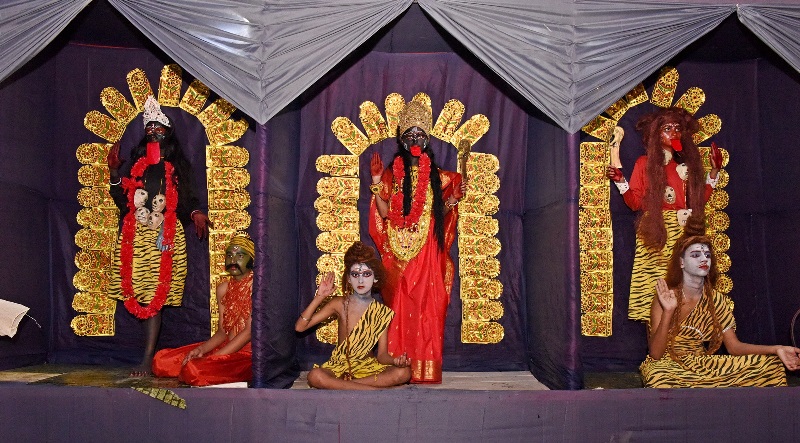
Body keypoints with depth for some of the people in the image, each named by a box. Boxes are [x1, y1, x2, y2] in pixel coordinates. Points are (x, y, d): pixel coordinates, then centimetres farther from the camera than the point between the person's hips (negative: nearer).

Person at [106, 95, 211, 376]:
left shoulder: (177, 166, 9)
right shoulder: (137, 162, 15)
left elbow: (187, 199, 4)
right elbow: (123, 199, 10)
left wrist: (196, 213, -15)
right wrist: (114, 172, -1)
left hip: (164, 236, -3)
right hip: (135, 235, 3)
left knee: (154, 295, -6)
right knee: (140, 293, -2)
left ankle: (147, 359, -7)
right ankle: (149, 350, 14)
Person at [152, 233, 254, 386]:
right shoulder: (223, 288, 13)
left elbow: (249, 331, -16)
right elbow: (223, 331, 11)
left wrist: (212, 358, -18)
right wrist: (201, 349, -9)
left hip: (247, 353, -7)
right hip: (227, 347, 8)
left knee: (195, 370, -32)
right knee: (161, 360, -4)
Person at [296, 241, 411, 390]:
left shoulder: (382, 312, -1)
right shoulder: (339, 304, -3)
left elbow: (382, 354, -5)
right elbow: (300, 327, -8)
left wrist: (395, 361, -28)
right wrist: (319, 297, -17)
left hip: (368, 367, 2)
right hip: (339, 367, -1)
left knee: (404, 372, -27)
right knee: (314, 376, -35)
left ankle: (338, 386, -26)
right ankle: (374, 389, -28)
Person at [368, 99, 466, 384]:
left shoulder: (436, 176, 10)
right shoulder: (392, 174, 7)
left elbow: (439, 213, 12)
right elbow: (384, 212, -2)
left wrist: (452, 199, -5)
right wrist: (377, 184, -11)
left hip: (427, 252, 1)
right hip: (399, 253, -1)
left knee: (428, 308, -1)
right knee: (400, 307, -1)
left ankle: (426, 368, 6)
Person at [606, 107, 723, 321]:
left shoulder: (687, 164, 17)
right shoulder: (645, 163, 7)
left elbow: (700, 199, 11)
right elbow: (635, 202, 1)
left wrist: (714, 171, 12)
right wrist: (621, 182, -13)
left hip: (682, 232, 3)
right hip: (656, 232, -3)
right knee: (656, 284, -10)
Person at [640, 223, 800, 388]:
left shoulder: (717, 300, 4)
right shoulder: (665, 297, -10)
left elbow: (733, 346, 1)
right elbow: (655, 354, -17)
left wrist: (776, 349, -13)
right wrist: (668, 312, -29)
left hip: (702, 363, 5)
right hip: (667, 364, -5)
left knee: (770, 365, -9)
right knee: (659, 379, -41)